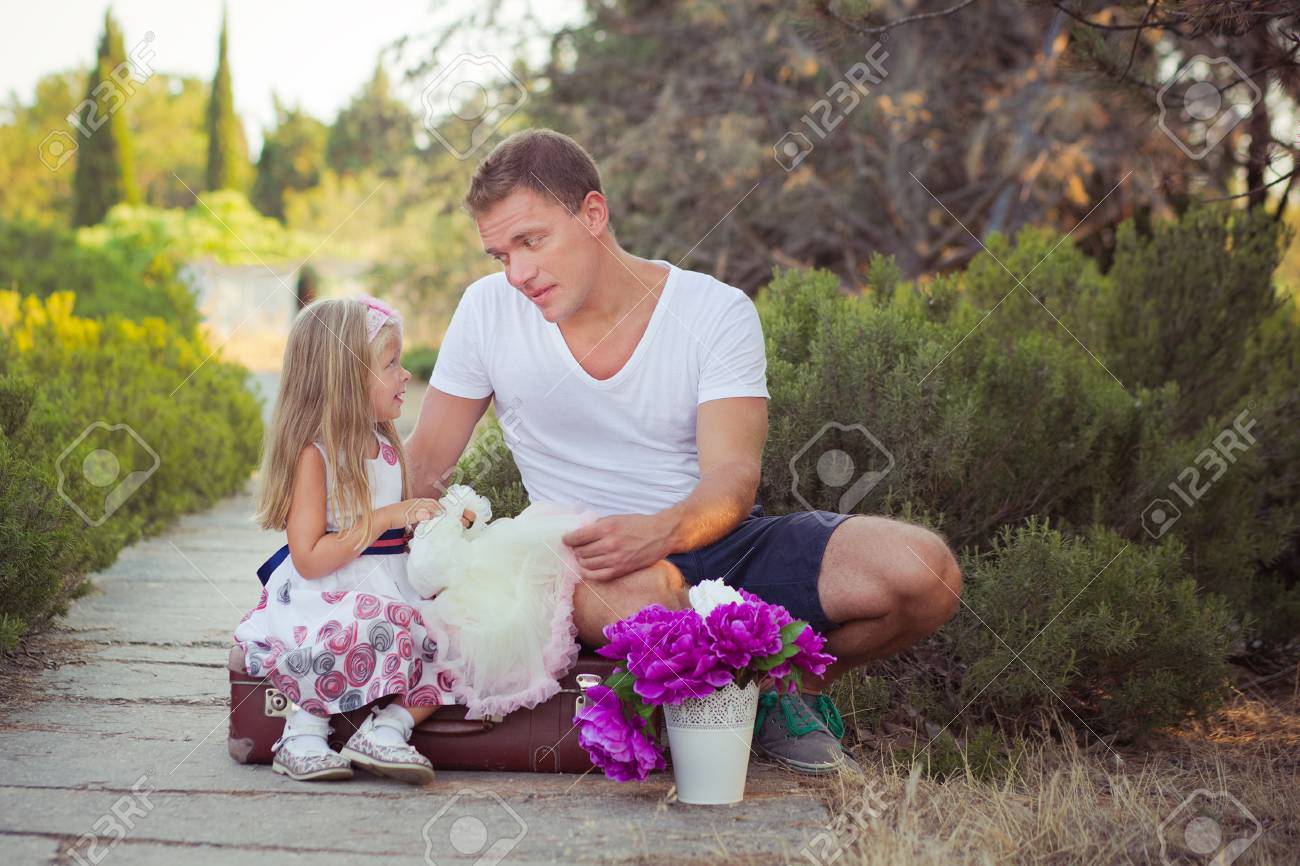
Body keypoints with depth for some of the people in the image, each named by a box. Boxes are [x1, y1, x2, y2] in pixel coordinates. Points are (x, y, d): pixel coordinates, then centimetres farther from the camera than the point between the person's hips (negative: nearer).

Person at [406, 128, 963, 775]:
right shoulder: (489, 311, -1)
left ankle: (791, 686, 7)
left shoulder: (718, 313, -5)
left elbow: (732, 478, -15)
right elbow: (424, 462, 4)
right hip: (593, 558, -1)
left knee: (924, 570, -23)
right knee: (627, 590, -41)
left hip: (713, 537, 1)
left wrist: (662, 530, -38)